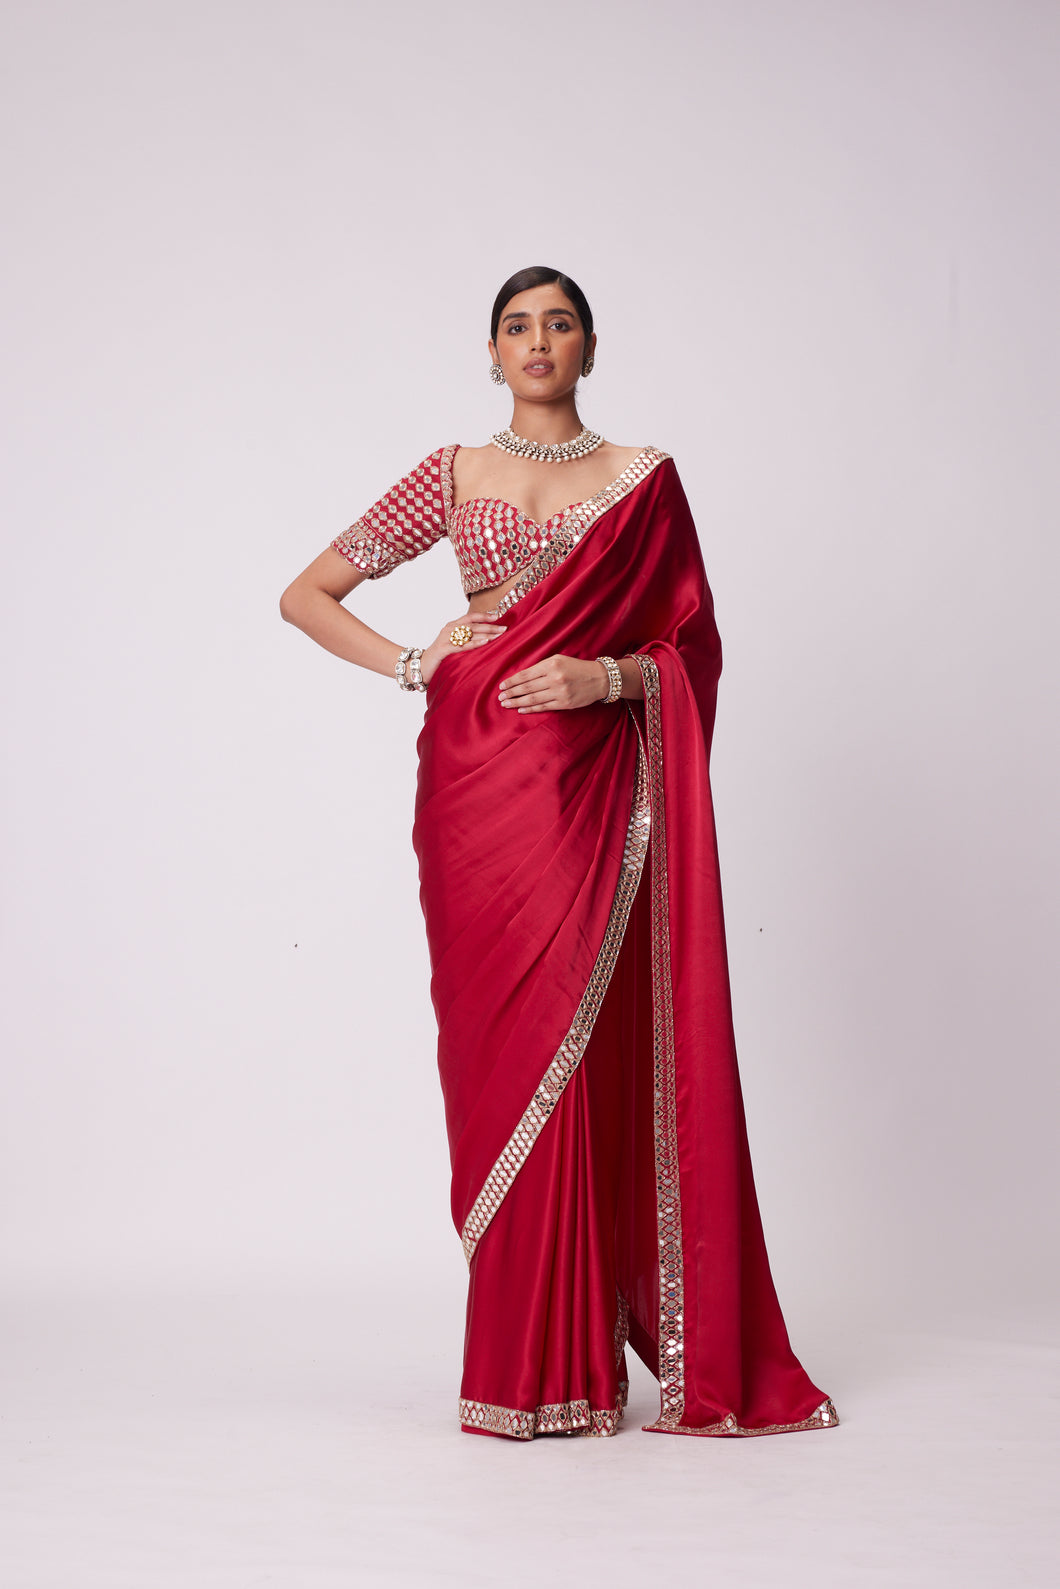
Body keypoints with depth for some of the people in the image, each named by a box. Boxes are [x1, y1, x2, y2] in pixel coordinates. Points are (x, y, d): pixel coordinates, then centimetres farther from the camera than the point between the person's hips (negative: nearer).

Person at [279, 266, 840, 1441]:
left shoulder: (645, 480, 11)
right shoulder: (453, 476, 10)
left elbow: (693, 646, 8)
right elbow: (306, 595, 11)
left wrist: (609, 678, -10)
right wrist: (414, 665, -2)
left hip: (600, 786, 0)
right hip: (484, 785, 0)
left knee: (596, 1053, -4)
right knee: (507, 1048, -2)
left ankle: (583, 1355, 8)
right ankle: (521, 1364, 7)